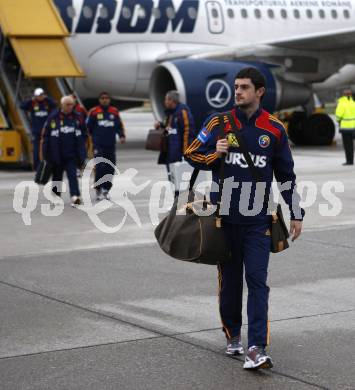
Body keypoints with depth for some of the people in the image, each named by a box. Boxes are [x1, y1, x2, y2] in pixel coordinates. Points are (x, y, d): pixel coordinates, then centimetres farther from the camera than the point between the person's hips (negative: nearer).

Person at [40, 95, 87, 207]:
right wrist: (45, 154, -4)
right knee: (57, 176, 13)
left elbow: (81, 137, 10)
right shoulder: (53, 118, -4)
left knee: (72, 175, -11)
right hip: (56, 155, 0)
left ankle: (75, 196, -22)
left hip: (71, 155, 0)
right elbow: (45, 136, -2)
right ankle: (56, 197, 29)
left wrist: (82, 154, 7)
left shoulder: (77, 118, 3)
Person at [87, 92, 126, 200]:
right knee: (100, 168, -12)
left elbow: (120, 125, 13)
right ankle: (98, 190, -1)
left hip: (111, 145, 3)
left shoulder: (114, 112, 10)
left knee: (110, 169, 4)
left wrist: (122, 136, -2)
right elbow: (88, 127, 8)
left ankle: (106, 190, 15)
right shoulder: (94, 112, 0)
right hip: (98, 146, -3)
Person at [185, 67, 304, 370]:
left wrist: (296, 214, 13)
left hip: (258, 220, -1)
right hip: (224, 217, 1)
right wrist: (215, 153, -14)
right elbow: (192, 154, 7)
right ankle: (233, 336, 27)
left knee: (257, 282, -9)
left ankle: (257, 349, -13)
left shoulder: (274, 129, 4)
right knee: (230, 280, 10)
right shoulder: (219, 123, 2)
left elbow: (286, 174, 12)